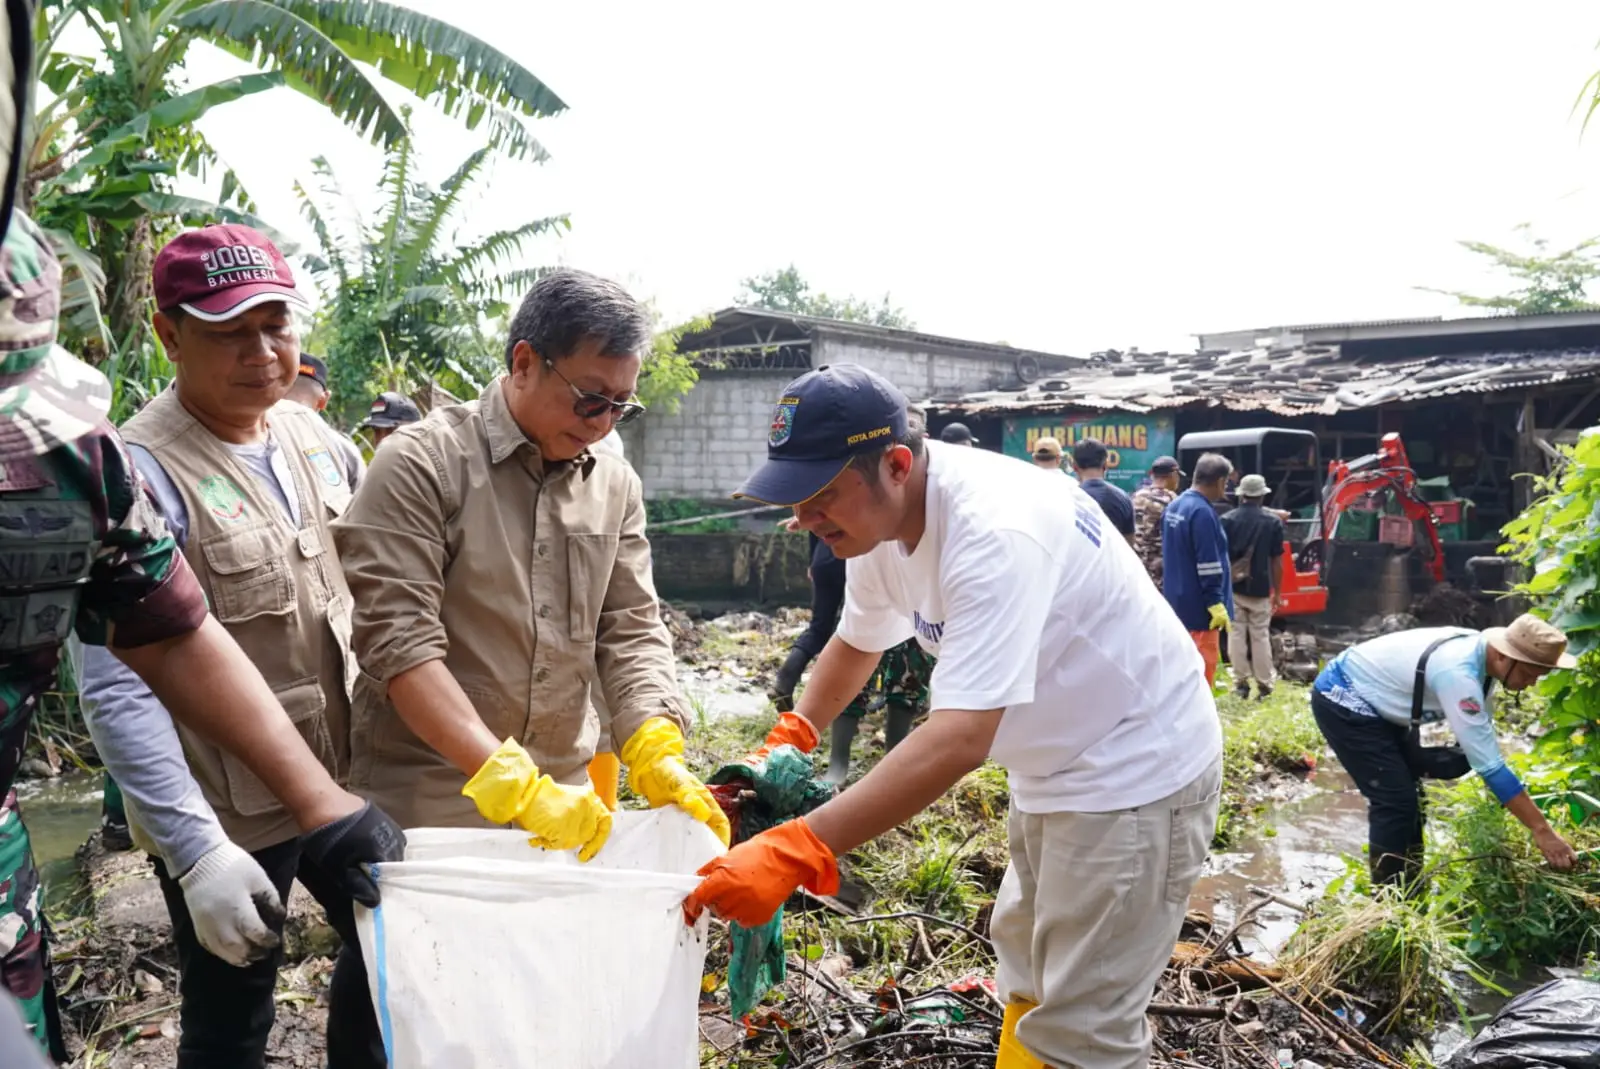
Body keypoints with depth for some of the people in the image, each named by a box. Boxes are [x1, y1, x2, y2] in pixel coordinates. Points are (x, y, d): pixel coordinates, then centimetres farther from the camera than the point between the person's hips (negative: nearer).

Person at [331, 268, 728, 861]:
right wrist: (515, 785, -25)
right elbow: (399, 641, -18)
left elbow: (631, 630, 4)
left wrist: (658, 755, -13)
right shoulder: (420, 462, -11)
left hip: (563, 799, 5)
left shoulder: (616, 485, 5)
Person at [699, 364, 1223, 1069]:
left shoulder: (992, 529, -34)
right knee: (1028, 977, 25)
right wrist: (789, 740, 0)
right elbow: (857, 641, 14)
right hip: (1054, 767, 9)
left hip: (1138, 768, -9)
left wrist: (794, 851, -46)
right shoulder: (879, 520, -5)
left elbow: (962, 737, -42)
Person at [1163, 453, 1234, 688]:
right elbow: (1208, 564, -22)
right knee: (1202, 669, -2)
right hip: (1198, 606, -9)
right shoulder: (1202, 512, -20)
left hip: (1177, 602, 9)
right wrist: (1216, 602, -19)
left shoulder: (1174, 506, 10)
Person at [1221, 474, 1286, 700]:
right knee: (1260, 636, 7)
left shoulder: (1227, 520, -2)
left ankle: (1241, 682, 9)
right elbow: (1276, 560, -3)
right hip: (1260, 589, 0)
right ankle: (1264, 683, 11)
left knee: (1236, 635, 7)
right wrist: (1277, 591, 5)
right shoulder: (1273, 521, -3)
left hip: (1233, 588, 0)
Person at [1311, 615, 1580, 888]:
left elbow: (1484, 747, 9)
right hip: (1341, 699, -10)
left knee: (1409, 795, 15)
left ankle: (1408, 896, 27)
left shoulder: (1479, 655, -5)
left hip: (1371, 702, 10)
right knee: (1395, 801, -12)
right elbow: (1488, 762, -32)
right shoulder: (1458, 673, -33)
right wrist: (1542, 830, -29)